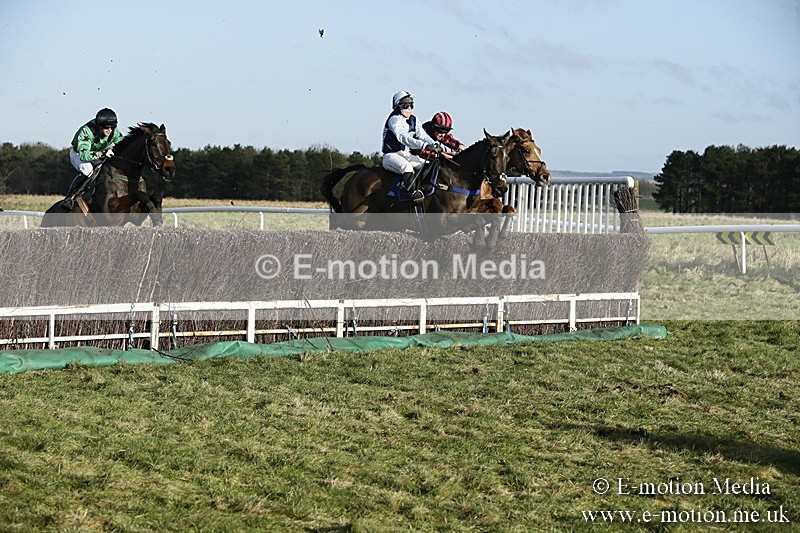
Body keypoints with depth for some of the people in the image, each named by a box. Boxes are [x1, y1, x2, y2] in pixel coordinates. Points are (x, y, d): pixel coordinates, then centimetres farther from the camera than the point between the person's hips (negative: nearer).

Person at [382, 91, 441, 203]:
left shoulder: (413, 120, 11)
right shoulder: (394, 120, -17)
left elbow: (422, 134, 3)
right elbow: (403, 138, -31)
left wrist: (434, 144, -18)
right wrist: (424, 145, -41)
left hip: (407, 155, 9)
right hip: (391, 156, -9)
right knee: (406, 166, -37)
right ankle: (413, 192, -43)